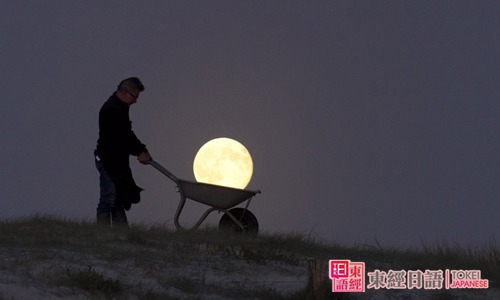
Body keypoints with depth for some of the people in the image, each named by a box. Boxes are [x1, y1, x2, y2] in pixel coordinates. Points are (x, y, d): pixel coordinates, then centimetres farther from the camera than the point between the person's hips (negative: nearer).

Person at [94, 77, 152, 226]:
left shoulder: (121, 108, 15)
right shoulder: (111, 110, -18)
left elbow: (126, 134, 19)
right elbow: (121, 138, -22)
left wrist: (141, 150, 8)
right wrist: (139, 152, -16)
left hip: (118, 160, 10)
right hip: (108, 160, -10)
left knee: (120, 199, 11)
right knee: (109, 198, -10)